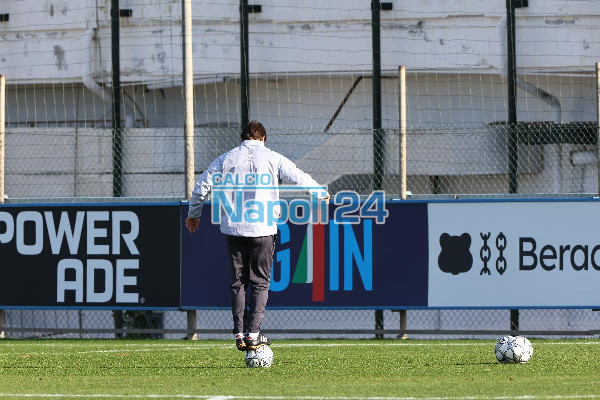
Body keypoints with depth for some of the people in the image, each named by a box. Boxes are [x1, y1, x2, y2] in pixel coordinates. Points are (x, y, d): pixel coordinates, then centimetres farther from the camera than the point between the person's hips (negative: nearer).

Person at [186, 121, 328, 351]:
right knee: (260, 282, 3)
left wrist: (194, 214, 25)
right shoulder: (272, 159, 1)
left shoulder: (226, 159, 8)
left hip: (233, 228, 2)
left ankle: (239, 334, 6)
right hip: (263, 229, -2)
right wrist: (321, 194, 23)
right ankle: (253, 334, -5)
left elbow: (202, 186, 9)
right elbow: (299, 178, 3)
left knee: (238, 281, 10)